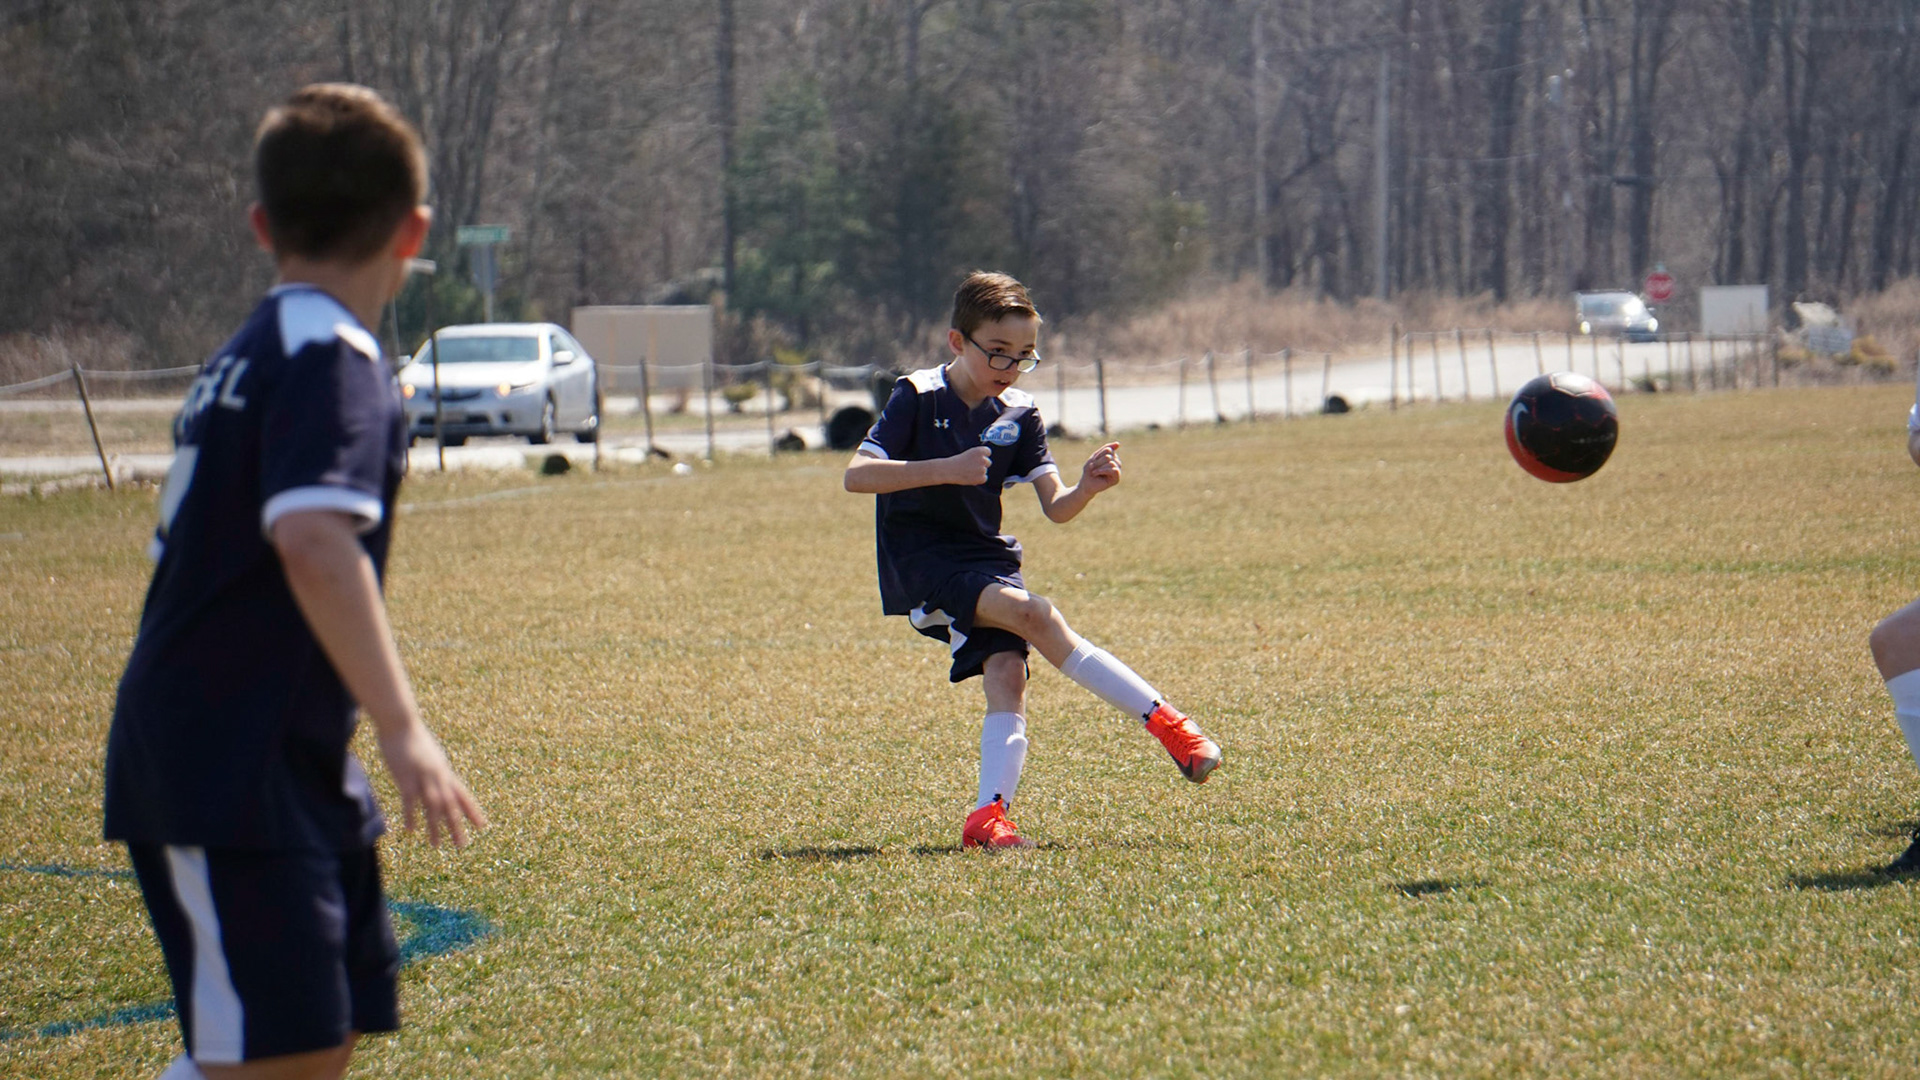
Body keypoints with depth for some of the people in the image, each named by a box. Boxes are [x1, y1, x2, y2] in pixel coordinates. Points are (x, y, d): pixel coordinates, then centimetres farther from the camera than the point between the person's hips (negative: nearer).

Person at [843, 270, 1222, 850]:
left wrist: (1086, 488, -22)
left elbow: (1055, 508, 1)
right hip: (920, 562, -6)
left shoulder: (1018, 415, 7)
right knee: (1035, 615, -26)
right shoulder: (918, 398, -8)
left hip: (987, 559, 6)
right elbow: (857, 474, -18)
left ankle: (989, 815, -26)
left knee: (1007, 674, -20)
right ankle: (1164, 721, -23)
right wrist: (945, 469, -29)